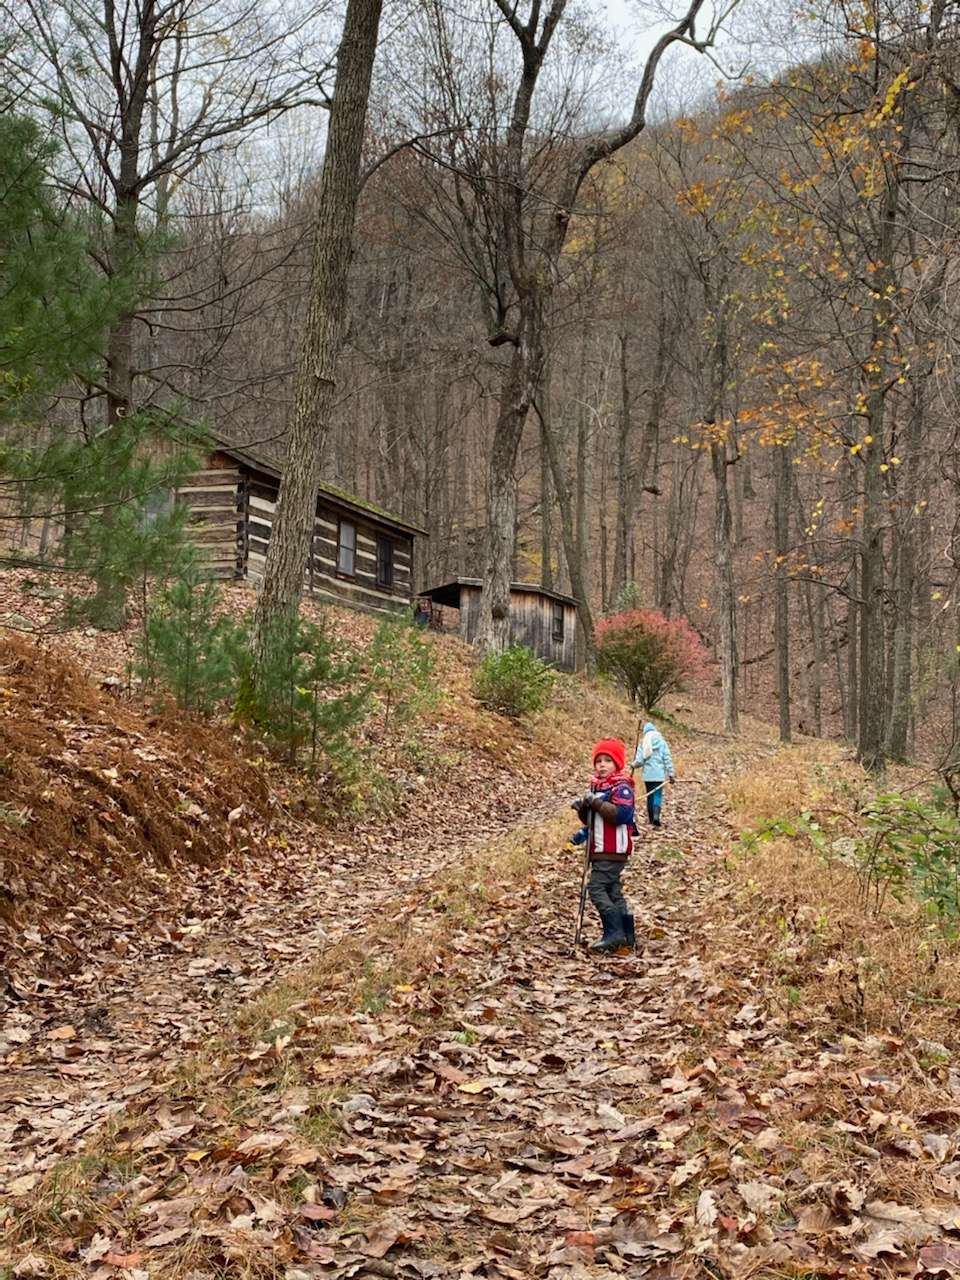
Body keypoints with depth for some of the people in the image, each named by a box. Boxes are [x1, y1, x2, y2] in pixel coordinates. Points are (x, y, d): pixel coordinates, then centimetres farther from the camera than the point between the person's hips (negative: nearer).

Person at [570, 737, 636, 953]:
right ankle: (626, 934, 19)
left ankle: (613, 933, -12)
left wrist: (596, 803, -24)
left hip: (613, 850, -10)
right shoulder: (597, 786, 17)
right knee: (612, 891, 13)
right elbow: (593, 819, 25)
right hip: (600, 850, 10)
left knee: (597, 888, -14)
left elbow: (622, 814, -26)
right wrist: (583, 809, 5)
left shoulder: (621, 787, -11)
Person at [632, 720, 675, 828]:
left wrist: (634, 765, 18)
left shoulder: (643, 743, -2)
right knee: (658, 796, 0)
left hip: (647, 775, 1)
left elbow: (639, 761, -5)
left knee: (650, 796, 15)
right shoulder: (662, 742, -1)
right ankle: (656, 816, -22)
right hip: (659, 774, -1)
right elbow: (667, 759, -3)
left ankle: (651, 819, 22)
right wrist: (670, 774, 1)